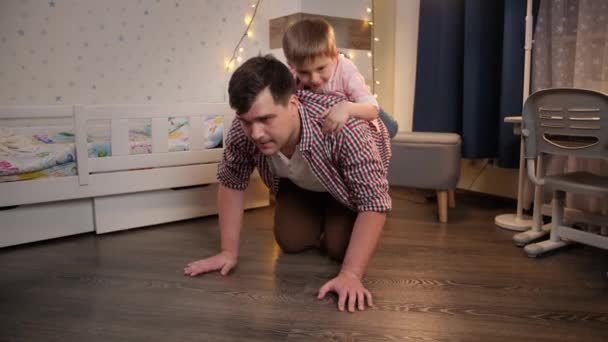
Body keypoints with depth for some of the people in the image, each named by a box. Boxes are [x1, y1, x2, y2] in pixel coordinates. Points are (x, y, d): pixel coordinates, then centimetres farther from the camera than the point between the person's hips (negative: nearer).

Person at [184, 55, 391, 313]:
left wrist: (351, 275, -44)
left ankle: (339, 220, 19)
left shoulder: (345, 127, -45)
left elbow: (374, 203, -39)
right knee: (290, 242, -5)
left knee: (339, 247, -16)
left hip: (352, 178, -3)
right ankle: (320, 220, 26)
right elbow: (231, 183, -16)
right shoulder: (243, 132, -33)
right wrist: (229, 252, -16)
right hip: (301, 183, 3)